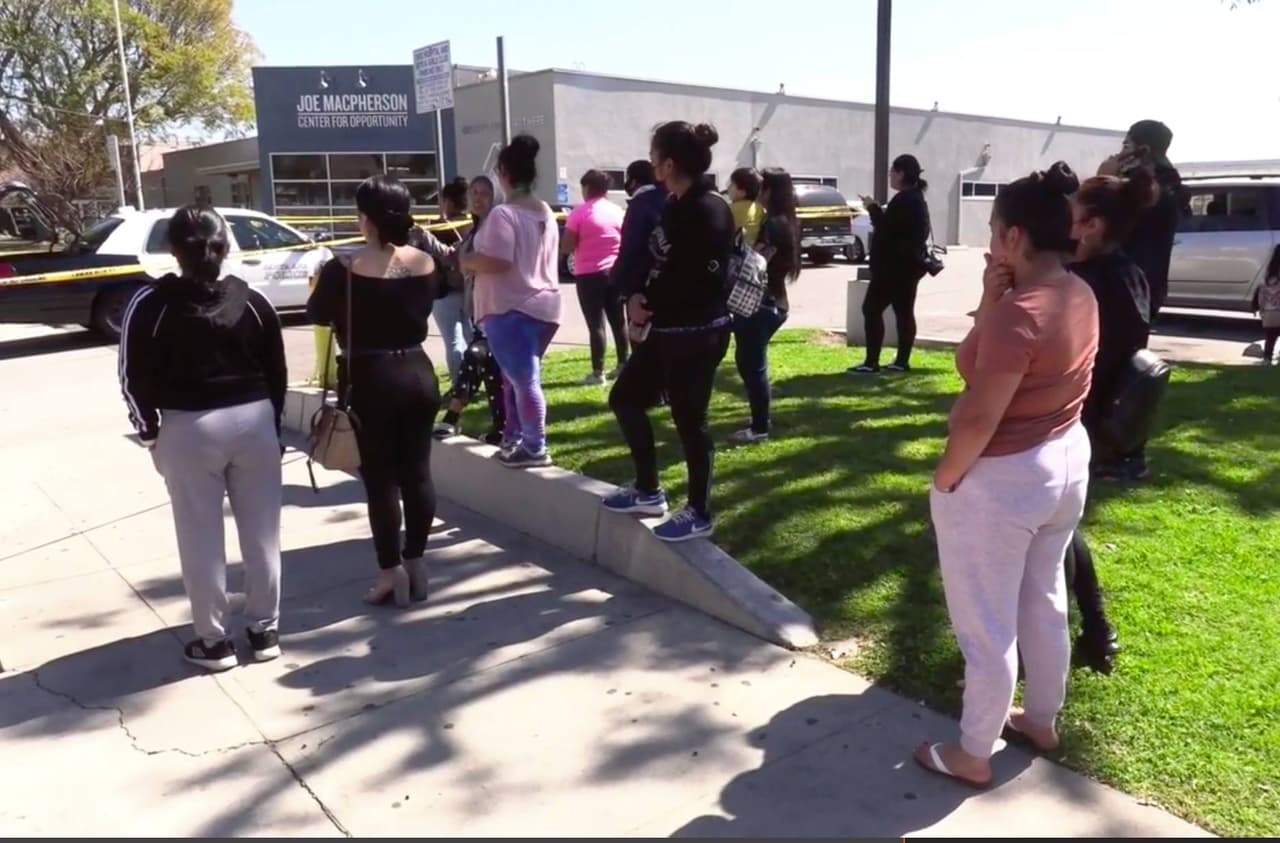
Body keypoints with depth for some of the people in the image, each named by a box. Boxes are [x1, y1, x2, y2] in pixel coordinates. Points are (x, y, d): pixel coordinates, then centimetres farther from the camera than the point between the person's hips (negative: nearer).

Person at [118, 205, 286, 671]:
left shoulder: (151, 303, -6)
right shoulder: (252, 300, 1)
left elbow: (135, 376, -6)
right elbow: (276, 371, 5)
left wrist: (150, 430, 7)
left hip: (187, 428, -2)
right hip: (253, 420, 3)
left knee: (201, 540, 7)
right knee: (261, 532, 10)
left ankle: (213, 641, 16)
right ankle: (265, 630, 20)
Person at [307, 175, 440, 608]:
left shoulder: (346, 267, -13)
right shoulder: (424, 263, -1)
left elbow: (317, 314, 1)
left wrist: (328, 280, 19)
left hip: (370, 381, -4)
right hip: (418, 373, 4)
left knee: (380, 478, 4)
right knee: (417, 472, 10)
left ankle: (391, 573, 10)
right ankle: (415, 564, 20)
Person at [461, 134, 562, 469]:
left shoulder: (503, 214, -15)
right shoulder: (546, 213, 11)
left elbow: (497, 262, -24)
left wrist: (467, 261, -5)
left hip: (510, 309, -8)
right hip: (542, 305, 9)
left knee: (523, 379, -3)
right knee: (517, 375, 18)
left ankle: (536, 448, 4)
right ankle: (515, 438, 26)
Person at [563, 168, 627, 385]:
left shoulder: (580, 212, -9)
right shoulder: (618, 211, 6)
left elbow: (566, 247, -10)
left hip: (589, 275, -5)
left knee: (595, 324, -3)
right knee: (617, 320, 15)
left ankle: (598, 372, -3)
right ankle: (623, 365, 22)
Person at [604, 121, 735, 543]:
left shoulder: (708, 212, -18)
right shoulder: (677, 206, 10)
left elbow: (693, 280, -22)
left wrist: (646, 306, -8)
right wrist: (637, 300, -4)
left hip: (697, 335, -10)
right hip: (667, 330, 10)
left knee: (689, 421, 2)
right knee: (625, 397, 16)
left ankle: (699, 514, 20)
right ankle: (648, 492, 30)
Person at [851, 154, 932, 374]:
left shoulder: (904, 200, -18)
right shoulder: (917, 199, 16)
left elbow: (885, 229, -19)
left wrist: (873, 208, -7)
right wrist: (878, 211, 13)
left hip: (895, 267, -10)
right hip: (908, 265, 10)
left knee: (872, 309, -7)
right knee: (904, 311, 10)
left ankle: (872, 363, -10)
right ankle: (902, 361, 12)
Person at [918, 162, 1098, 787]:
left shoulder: (1017, 312, -27)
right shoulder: (1081, 296, 1)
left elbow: (981, 417, -26)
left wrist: (945, 477, -12)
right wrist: (992, 302, -7)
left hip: (999, 479, -9)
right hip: (1066, 459, 9)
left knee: (987, 623, 6)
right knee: (1045, 601, 24)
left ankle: (972, 755, 23)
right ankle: (1042, 721, 43)